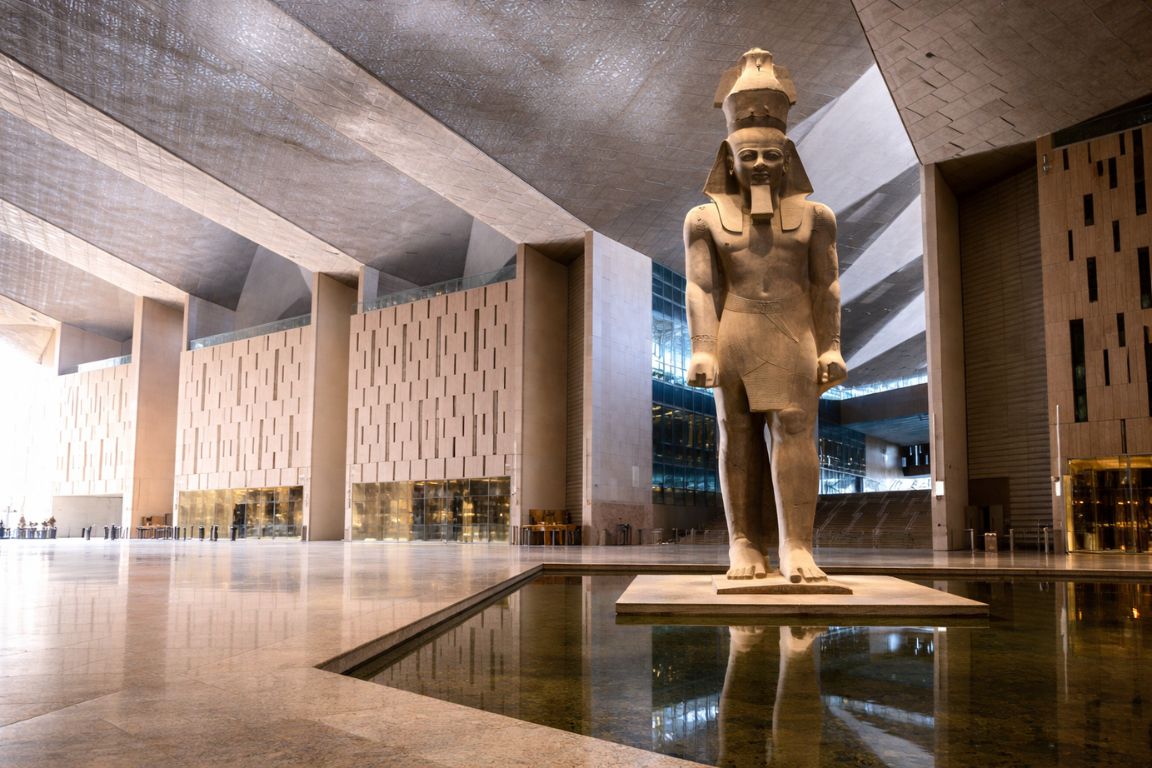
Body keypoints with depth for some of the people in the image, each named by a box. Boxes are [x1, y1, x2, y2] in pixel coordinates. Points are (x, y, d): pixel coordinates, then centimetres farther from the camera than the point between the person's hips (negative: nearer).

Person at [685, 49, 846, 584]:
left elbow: (826, 286, 7)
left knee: (793, 432, -11)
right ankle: (745, 547, 3)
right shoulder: (705, 219, 8)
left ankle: (797, 550, -13)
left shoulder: (813, 215, 11)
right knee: (739, 438, -1)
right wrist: (701, 351, -10)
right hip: (733, 336, 0)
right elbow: (699, 287, -1)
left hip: (793, 336, 0)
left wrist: (831, 349, -1)